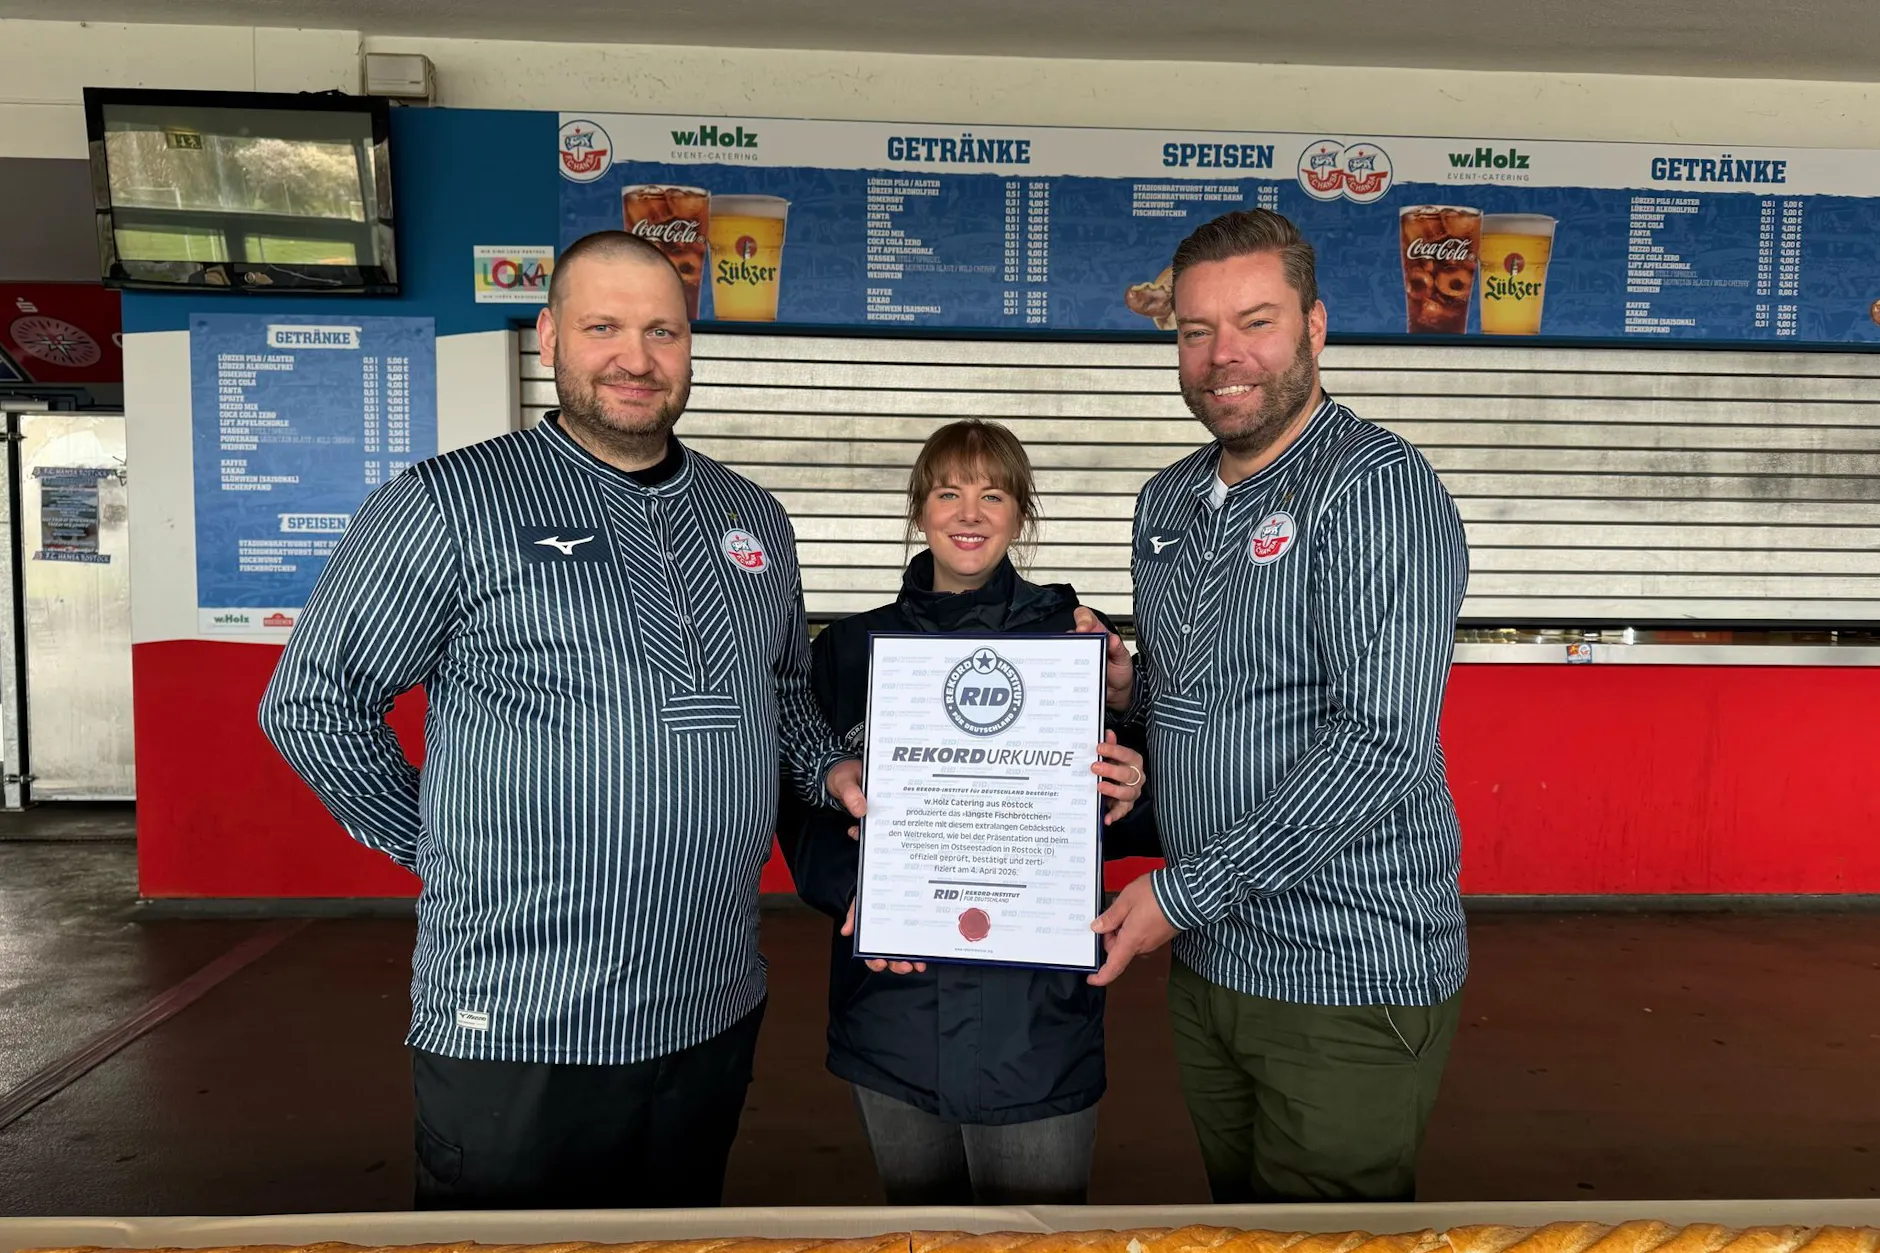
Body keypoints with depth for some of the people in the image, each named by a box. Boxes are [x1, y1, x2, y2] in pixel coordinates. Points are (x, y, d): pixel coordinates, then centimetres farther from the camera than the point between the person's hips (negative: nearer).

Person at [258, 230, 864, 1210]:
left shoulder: (754, 520, 9)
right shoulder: (446, 505, -8)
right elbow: (312, 702, -4)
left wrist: (828, 769, 5)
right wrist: (443, 853, -4)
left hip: (717, 1012, 5)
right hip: (518, 1032, -5)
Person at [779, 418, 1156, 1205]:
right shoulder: (852, 647, 4)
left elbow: (1124, 825, 2)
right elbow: (804, 815, 3)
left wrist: (1127, 801, -20)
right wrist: (853, 892, -15)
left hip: (1035, 1019, -2)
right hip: (893, 1016, 2)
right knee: (919, 1213, 20)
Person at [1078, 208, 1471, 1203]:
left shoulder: (1376, 487, -16)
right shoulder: (1165, 503, 8)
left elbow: (1381, 742, -25)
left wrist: (1187, 892, -22)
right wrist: (1124, 685, -3)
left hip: (1347, 981, -7)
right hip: (1203, 959, 7)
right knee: (1237, 1201, 23)